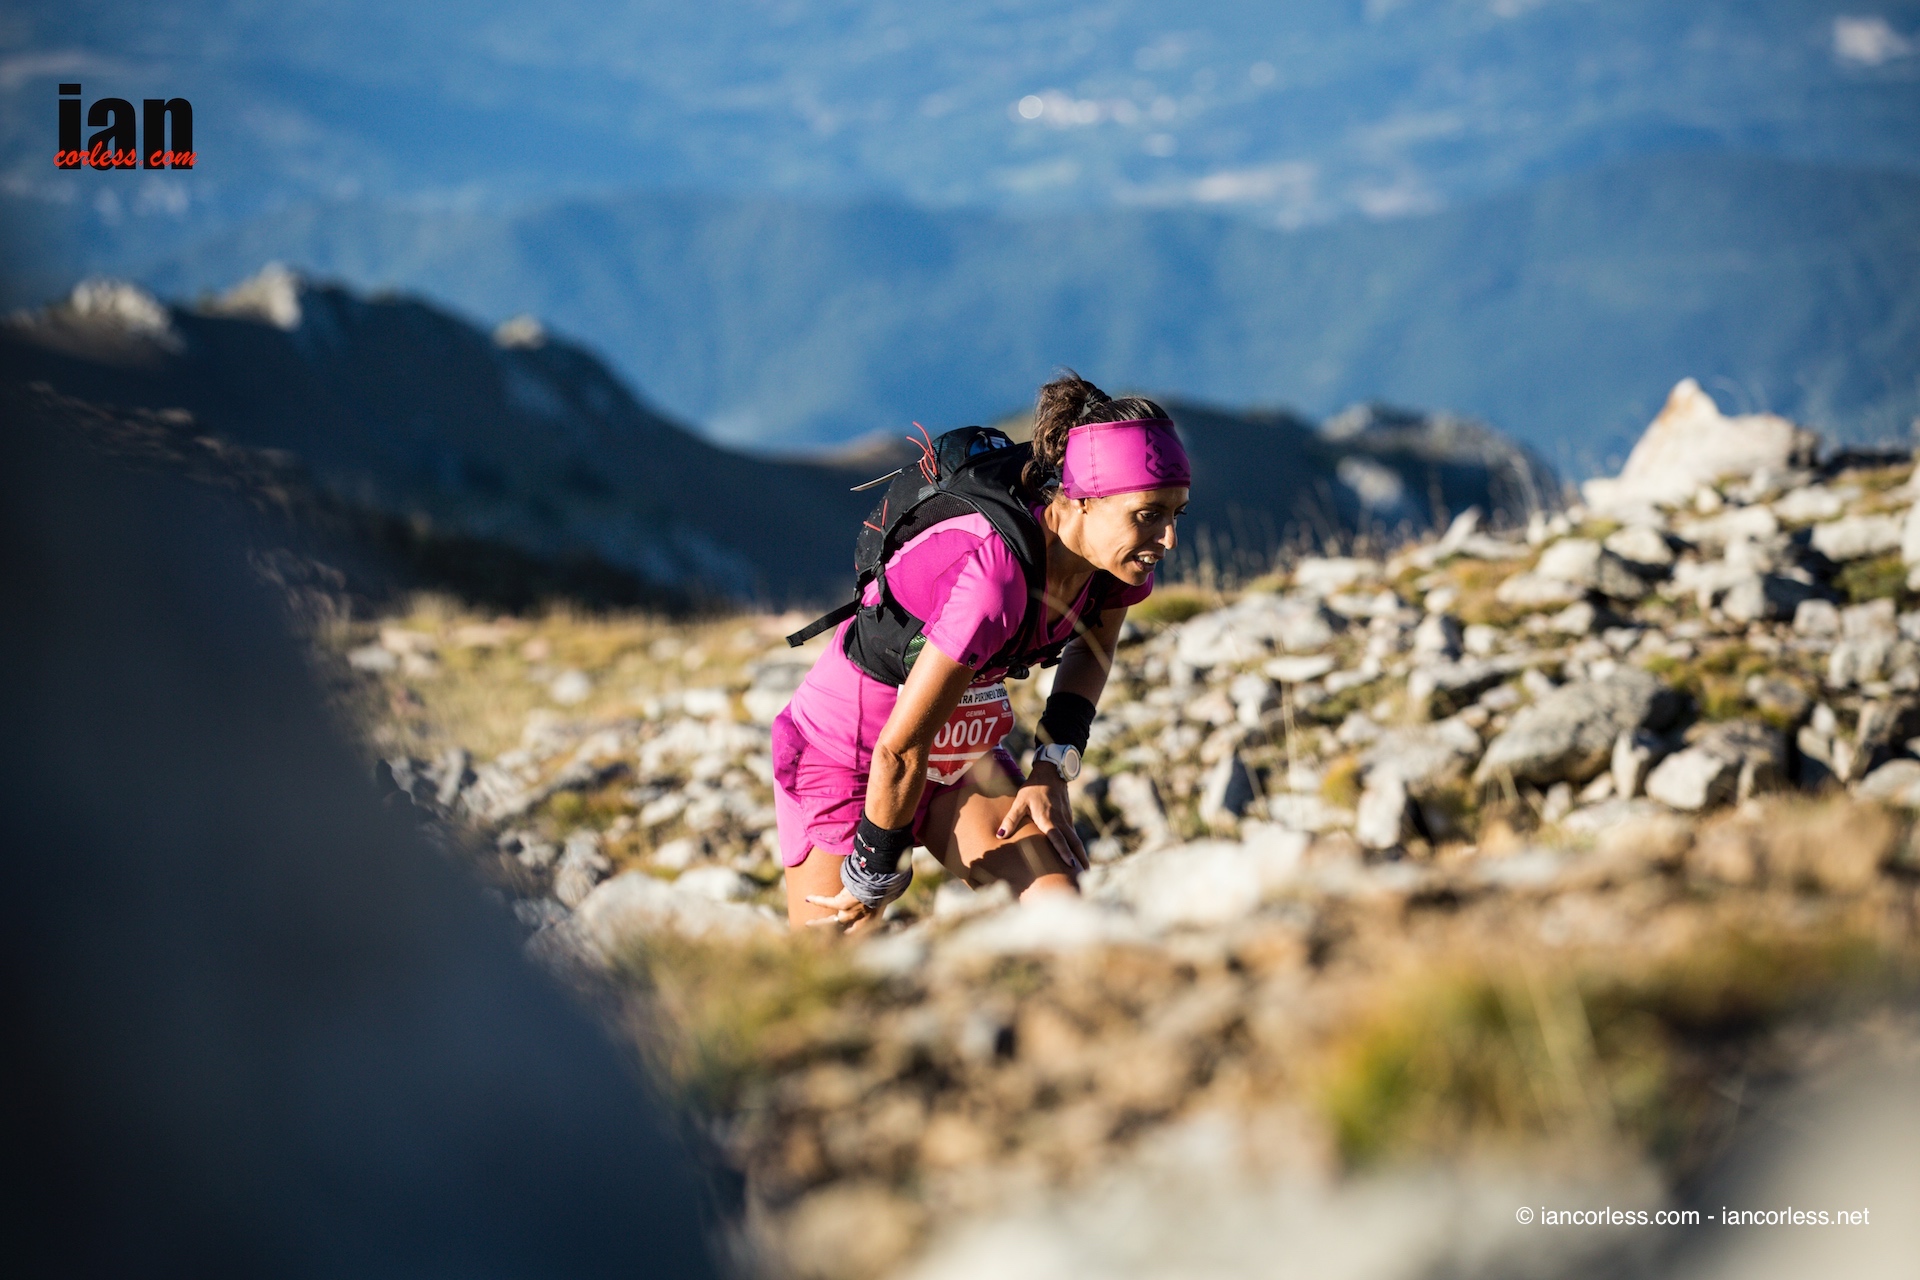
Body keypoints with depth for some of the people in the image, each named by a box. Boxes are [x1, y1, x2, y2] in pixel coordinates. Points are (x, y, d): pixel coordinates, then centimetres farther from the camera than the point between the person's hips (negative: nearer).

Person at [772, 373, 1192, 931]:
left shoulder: (1115, 554, -15)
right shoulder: (996, 575, -38)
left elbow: (1091, 651, 11)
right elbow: (898, 750, -30)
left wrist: (1053, 769, -1)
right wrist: (876, 878, -16)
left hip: (965, 751, 6)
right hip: (846, 758, -6)